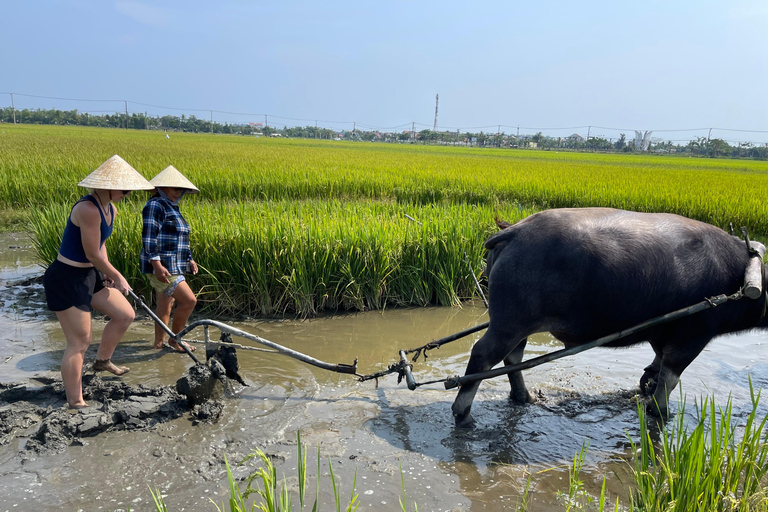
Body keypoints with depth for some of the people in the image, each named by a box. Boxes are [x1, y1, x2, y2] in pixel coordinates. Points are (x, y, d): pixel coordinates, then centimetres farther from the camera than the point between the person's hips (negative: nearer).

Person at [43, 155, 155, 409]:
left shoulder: (111, 210, 4)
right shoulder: (88, 209, -26)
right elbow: (92, 254, -21)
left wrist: (109, 272, 2)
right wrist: (117, 277, -7)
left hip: (90, 274, 9)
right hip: (66, 279, -9)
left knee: (125, 315, 14)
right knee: (80, 341, -3)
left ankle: (103, 360, 38)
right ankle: (75, 403, 11)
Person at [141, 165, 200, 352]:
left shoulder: (172, 207, 19)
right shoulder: (155, 205, -11)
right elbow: (149, 237, -19)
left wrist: (189, 259, 21)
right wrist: (157, 264, -26)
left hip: (173, 267, 10)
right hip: (162, 268, -10)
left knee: (165, 306, 15)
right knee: (189, 300, -11)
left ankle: (159, 342, 24)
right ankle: (174, 339, 5)